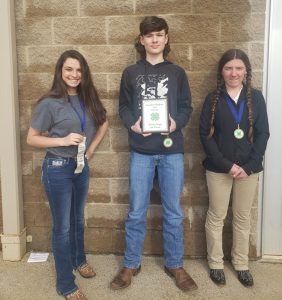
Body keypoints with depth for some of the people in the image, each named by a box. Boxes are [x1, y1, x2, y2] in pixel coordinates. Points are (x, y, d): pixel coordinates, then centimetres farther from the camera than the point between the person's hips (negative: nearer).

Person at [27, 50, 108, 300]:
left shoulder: (88, 99, 1)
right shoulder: (49, 103, -14)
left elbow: (103, 123, 16)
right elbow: (31, 139, -10)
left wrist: (91, 149, 5)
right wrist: (63, 140, -22)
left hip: (81, 166, 6)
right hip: (58, 168, -5)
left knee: (78, 220, 22)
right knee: (63, 226, 4)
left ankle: (79, 259, 46)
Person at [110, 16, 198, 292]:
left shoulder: (177, 73, 9)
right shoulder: (130, 73, 7)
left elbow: (186, 107, 7)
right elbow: (123, 107, 7)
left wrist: (176, 122, -14)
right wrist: (132, 124, -14)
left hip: (172, 151, 1)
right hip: (141, 151, 0)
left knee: (173, 212, 9)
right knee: (136, 212, 6)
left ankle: (174, 265, 25)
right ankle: (131, 265, 23)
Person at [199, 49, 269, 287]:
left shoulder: (256, 97, 2)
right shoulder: (213, 99, -1)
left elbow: (263, 134, -1)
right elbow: (205, 135, -6)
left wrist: (248, 166, -11)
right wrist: (227, 165, -14)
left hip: (248, 168, 2)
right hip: (218, 168, -1)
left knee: (243, 217, 12)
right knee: (216, 216, 7)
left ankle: (241, 263, 28)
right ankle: (215, 263, 23)